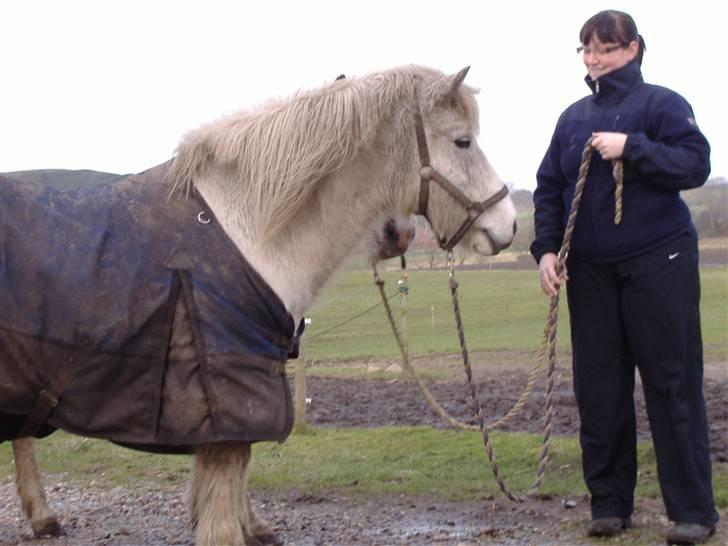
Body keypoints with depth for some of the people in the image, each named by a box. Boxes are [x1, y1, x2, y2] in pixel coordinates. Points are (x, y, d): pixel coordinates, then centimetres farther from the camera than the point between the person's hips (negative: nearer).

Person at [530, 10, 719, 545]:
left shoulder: (660, 103, -3)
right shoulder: (573, 117, 12)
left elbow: (696, 163, -14)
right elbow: (549, 188, 12)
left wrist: (632, 148, -22)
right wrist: (546, 248, 0)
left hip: (658, 265, -5)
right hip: (591, 270, 5)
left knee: (673, 384, -3)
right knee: (598, 389, 6)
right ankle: (610, 503, 16)